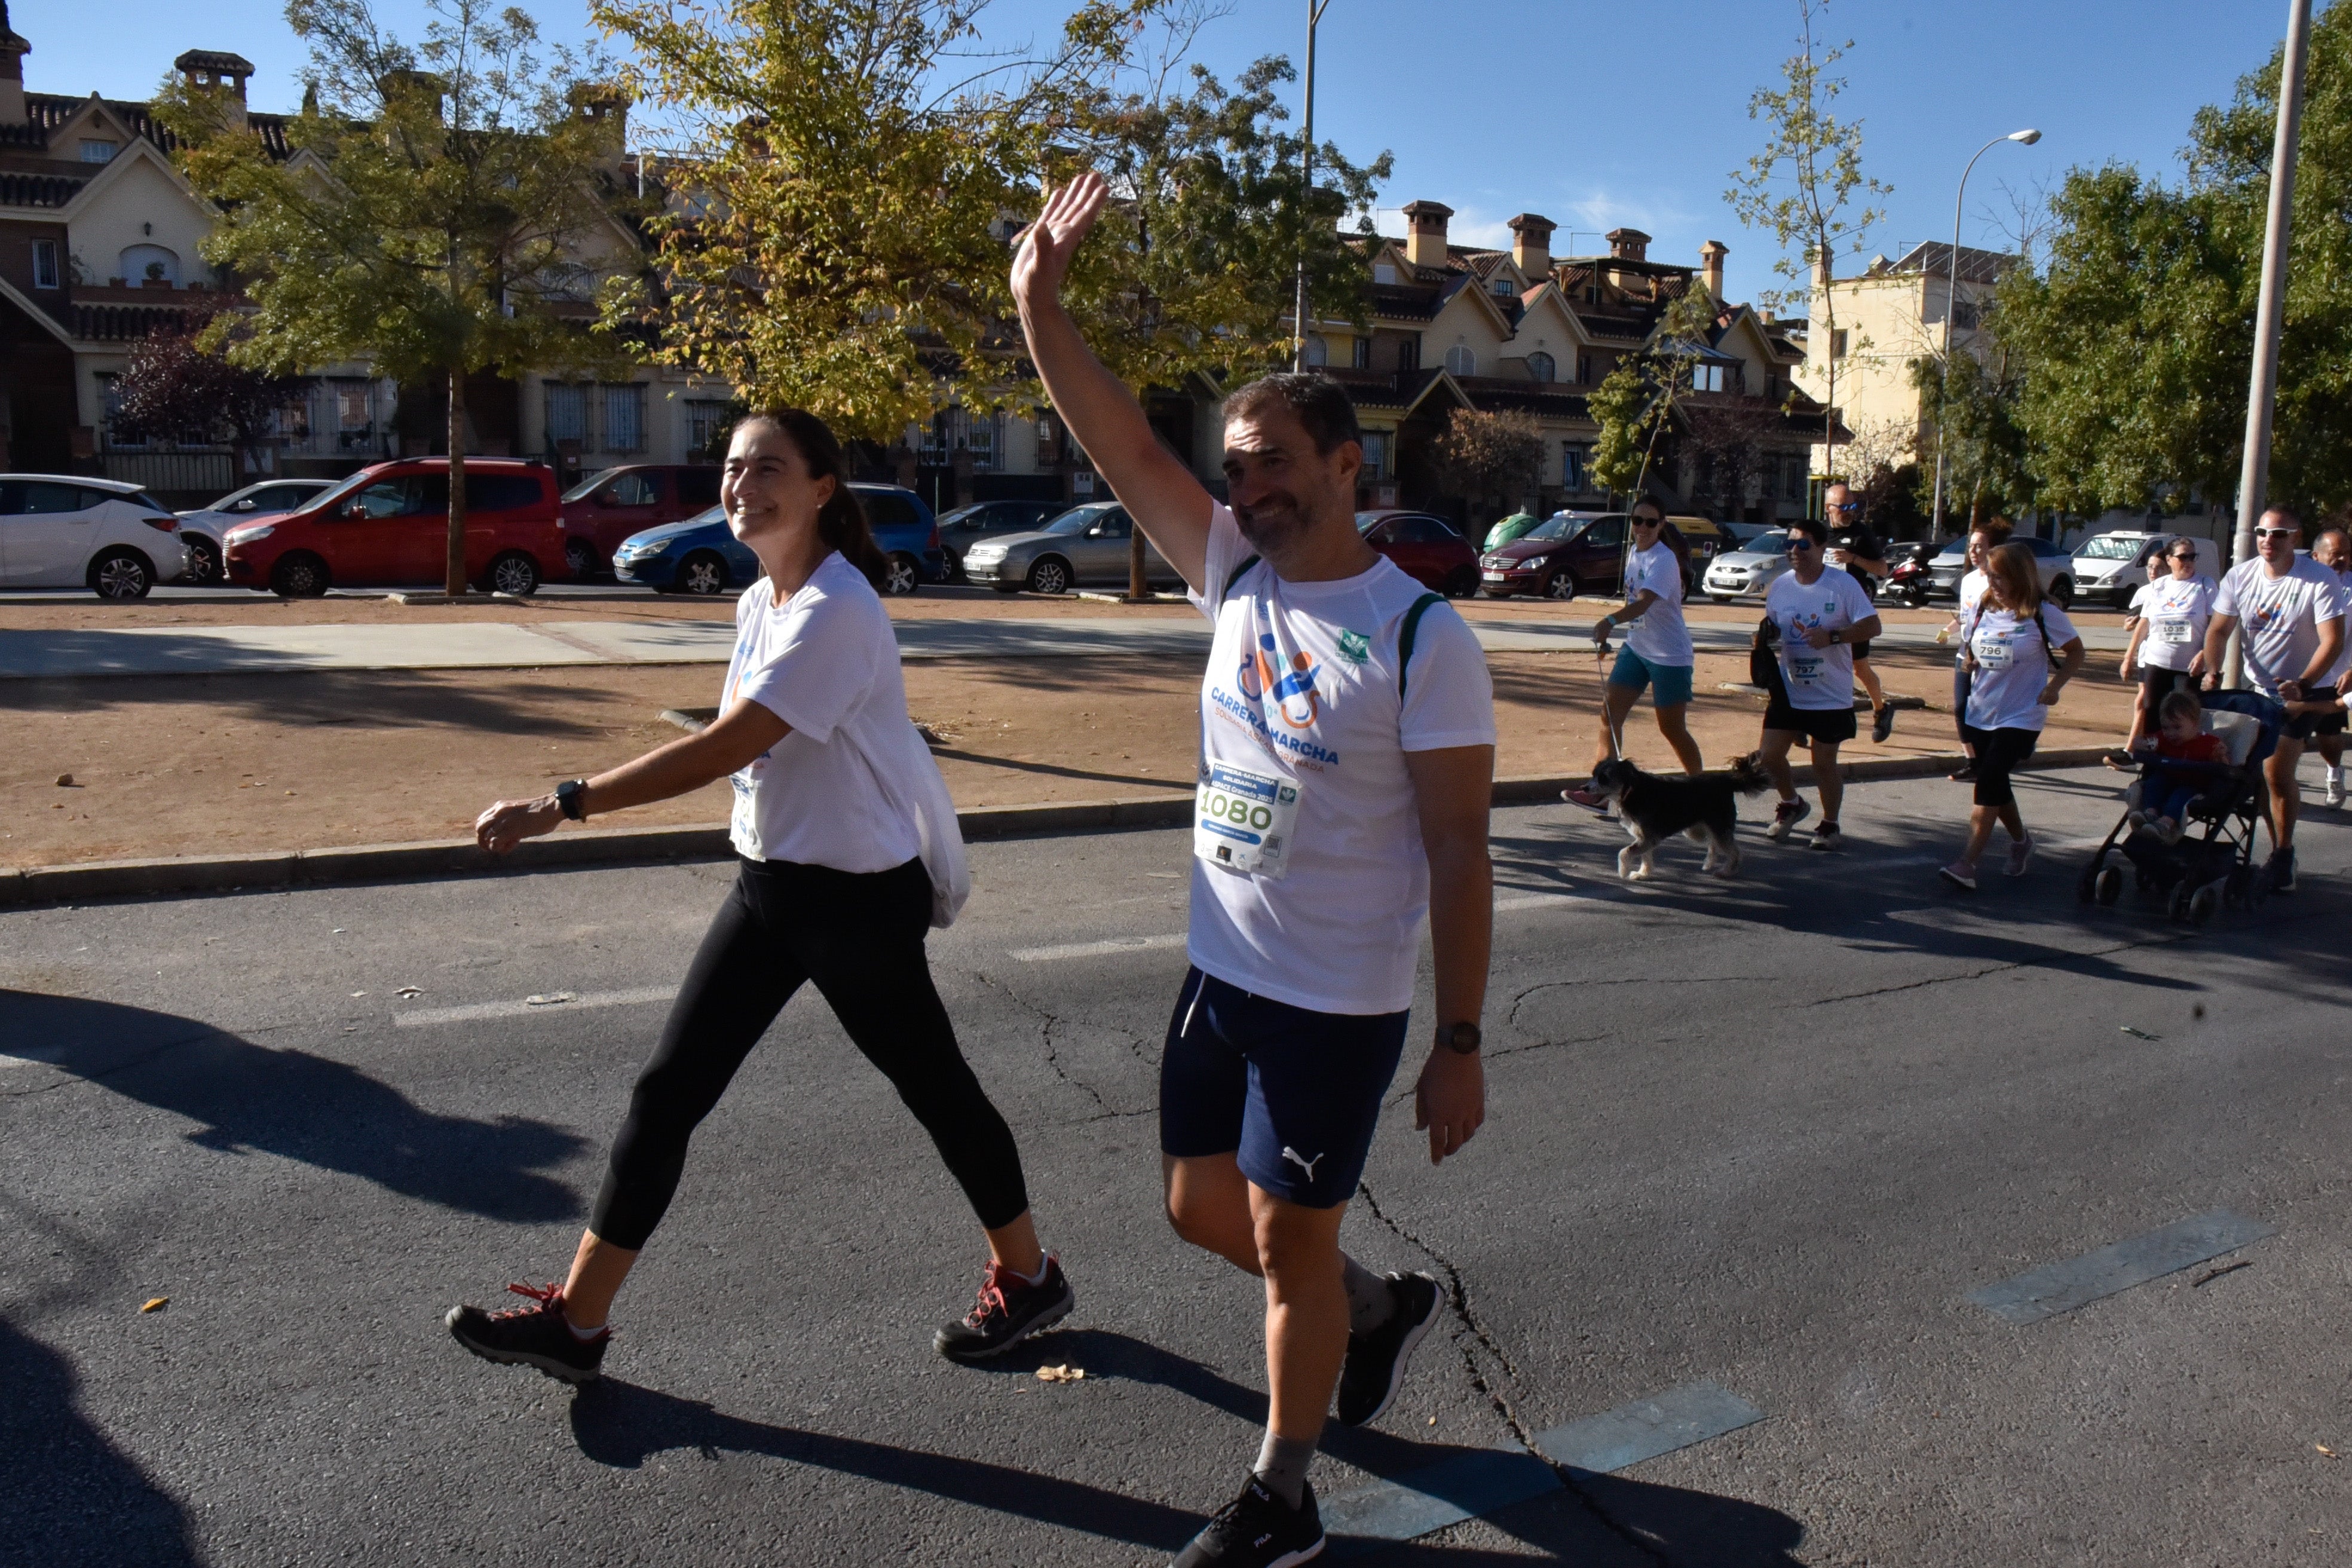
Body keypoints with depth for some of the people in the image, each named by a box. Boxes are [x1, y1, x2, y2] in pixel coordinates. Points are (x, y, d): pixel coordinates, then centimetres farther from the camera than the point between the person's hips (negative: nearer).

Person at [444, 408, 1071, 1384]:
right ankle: (578, 1321, 18)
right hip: (770, 883, 8)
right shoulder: (756, 604, 8)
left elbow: (720, 749, -28)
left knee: (933, 1087, 9)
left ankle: (1026, 1278, 31)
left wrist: (559, 807, -27)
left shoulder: (835, 611, -22)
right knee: (668, 1092, 7)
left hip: (858, 897, -8)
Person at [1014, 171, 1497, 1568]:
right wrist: (1041, 303, -18)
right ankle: (1385, 1307, 44)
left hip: (1338, 1000, -6)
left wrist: (1461, 1046, -14)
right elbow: (1123, 445, -5)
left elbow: (1459, 856, -15)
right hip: (1221, 970, 7)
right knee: (1202, 1207, 17)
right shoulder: (1236, 576, 2)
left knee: (1287, 1239, 7)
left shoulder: (1423, 638, -16)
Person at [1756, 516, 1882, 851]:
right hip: (1787, 691, 4)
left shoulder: (1843, 584, -11)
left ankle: (1830, 825, 24)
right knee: (1770, 755, 2)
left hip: (1831, 696, -4)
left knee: (1824, 763, 4)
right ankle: (1791, 804, 30)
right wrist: (1764, 636, -9)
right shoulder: (1780, 585, 2)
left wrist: (1832, 637, -29)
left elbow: (1872, 626, -15)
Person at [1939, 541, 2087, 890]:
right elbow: (1968, 646, 19)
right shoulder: (1983, 609, 4)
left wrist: (2054, 687, -12)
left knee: (1988, 782, -16)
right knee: (1995, 784, 15)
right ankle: (2020, 840, 41)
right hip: (1981, 714, 6)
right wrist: (1970, 663, -2)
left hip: (2021, 716, -6)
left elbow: (2075, 653, 0)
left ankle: (1967, 865, -19)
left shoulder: (2043, 615, -9)